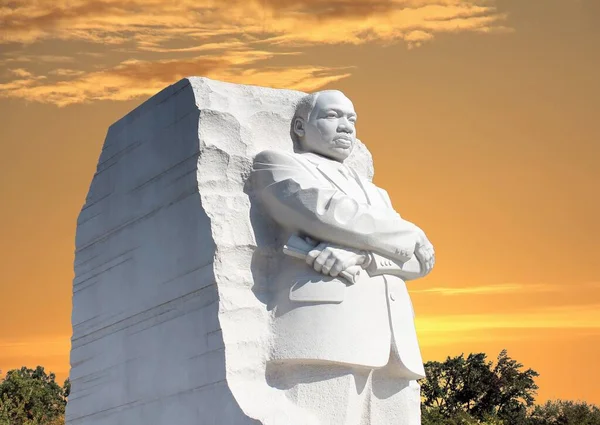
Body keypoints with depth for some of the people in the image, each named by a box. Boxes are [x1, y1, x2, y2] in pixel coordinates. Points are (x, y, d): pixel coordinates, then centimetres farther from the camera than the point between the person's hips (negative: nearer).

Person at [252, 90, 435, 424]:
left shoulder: (376, 194, 34)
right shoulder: (276, 164, 18)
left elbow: (421, 259, 15)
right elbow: (327, 214, -3)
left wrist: (357, 255, -6)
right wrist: (410, 236, 11)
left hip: (395, 345, 6)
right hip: (322, 328, -6)